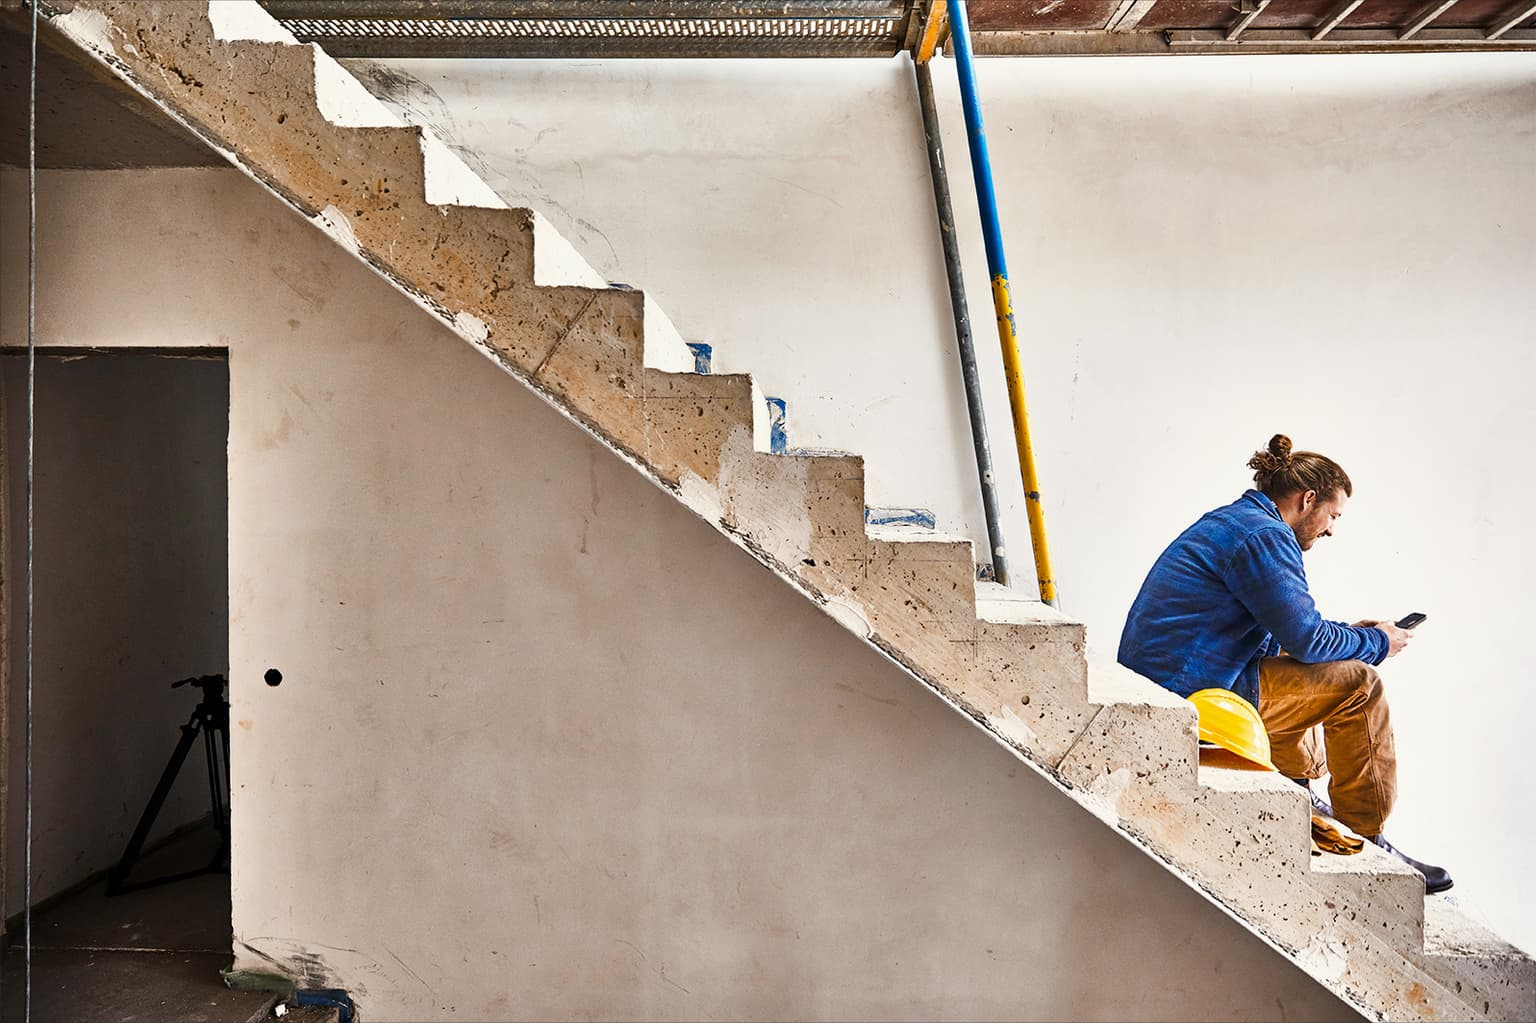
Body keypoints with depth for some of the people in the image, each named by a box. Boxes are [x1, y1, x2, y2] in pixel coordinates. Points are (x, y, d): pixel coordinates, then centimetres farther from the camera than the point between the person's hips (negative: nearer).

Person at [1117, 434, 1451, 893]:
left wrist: (1350, 633, 22)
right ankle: (1364, 837, 4)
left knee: (1299, 675, 32)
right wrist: (1377, 643, 3)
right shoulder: (1264, 535, -14)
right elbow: (1306, 639, -15)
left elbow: (1283, 626, 26)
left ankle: (1303, 790, 43)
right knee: (1358, 684, -3)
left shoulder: (1231, 520, 18)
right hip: (1196, 696, -11)